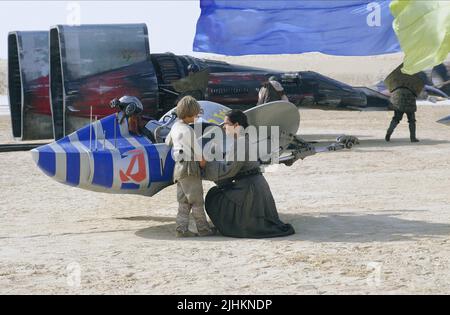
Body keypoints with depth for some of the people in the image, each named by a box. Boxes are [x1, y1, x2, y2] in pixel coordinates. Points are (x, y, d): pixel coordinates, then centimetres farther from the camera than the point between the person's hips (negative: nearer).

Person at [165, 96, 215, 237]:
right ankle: (203, 228, 3)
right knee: (197, 200, -2)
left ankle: (181, 228, 2)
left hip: (178, 166, 8)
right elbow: (198, 151, -11)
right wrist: (203, 162, 2)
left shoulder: (175, 127, 11)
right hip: (189, 167, -8)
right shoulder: (188, 130, -14)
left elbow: (168, 142, 28)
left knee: (183, 201, 8)